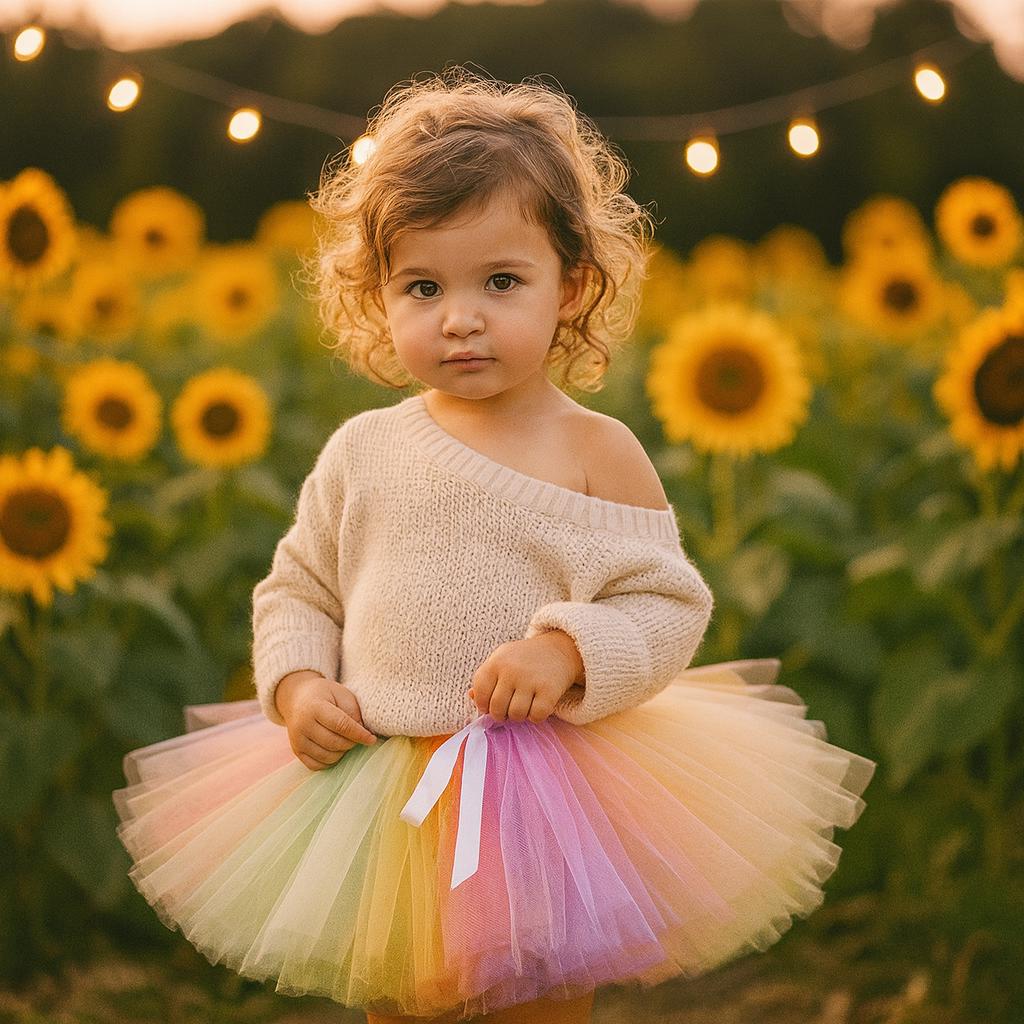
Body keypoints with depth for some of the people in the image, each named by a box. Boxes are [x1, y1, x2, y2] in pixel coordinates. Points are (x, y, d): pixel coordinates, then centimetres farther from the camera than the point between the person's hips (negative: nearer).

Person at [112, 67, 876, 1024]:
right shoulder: (362, 451, 0)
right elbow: (298, 590, 9)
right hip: (382, 794, 3)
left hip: (546, 798, -3)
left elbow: (670, 607, -9)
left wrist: (571, 651, -25)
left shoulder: (598, 453, -8)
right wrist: (297, 685, -8)